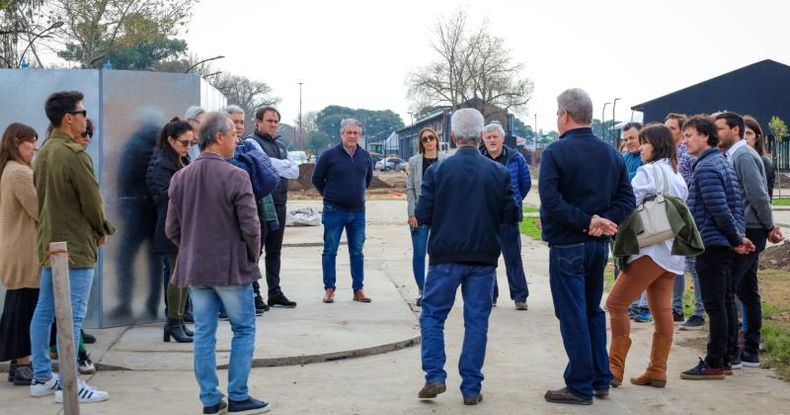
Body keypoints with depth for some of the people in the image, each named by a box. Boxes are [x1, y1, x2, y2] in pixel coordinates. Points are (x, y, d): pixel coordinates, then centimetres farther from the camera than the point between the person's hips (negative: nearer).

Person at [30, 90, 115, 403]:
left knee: (44, 311, 14)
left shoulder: (43, 152, 10)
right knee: (72, 317, -5)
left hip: (49, 244, 9)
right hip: (76, 246, -9)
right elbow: (92, 200, -16)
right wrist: (102, 229, 2)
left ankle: (42, 377, 23)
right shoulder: (74, 154, -18)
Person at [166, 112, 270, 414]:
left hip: (194, 269, 5)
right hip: (232, 268, -5)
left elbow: (171, 229, 6)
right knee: (243, 331, 9)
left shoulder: (180, 178, 3)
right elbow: (250, 227, -15)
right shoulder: (235, 176, -15)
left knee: (204, 333, 10)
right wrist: (252, 257, 2)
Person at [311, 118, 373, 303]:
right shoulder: (329, 155, -7)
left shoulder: (365, 156, 4)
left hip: (357, 211, 3)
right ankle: (329, 289, 10)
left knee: (357, 252, 7)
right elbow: (317, 179, 4)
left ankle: (358, 290, 14)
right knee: (330, 251, 1)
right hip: (334, 211, -3)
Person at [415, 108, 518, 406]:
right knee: (476, 321, 8)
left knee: (432, 315, 13)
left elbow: (422, 216, -6)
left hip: (445, 257, -1)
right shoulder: (499, 172, -3)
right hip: (484, 259, 1)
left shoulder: (437, 170, -7)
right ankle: (471, 388, 10)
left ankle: (435, 376, 4)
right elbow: (511, 217, 0)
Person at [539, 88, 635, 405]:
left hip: (567, 245, -6)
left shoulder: (555, 152, -12)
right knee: (593, 311, 18)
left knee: (573, 317, 0)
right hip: (599, 245, 7)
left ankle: (580, 387, 5)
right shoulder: (611, 154, 8)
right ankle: (600, 380, 23)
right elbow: (626, 199, 3)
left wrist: (588, 221, -19)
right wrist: (604, 222, -9)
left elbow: (551, 201, -23)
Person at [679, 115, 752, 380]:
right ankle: (723, 359, 20)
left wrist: (737, 239, -11)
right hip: (724, 246, 10)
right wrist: (739, 237, 11)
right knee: (724, 303, 13)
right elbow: (737, 206, 18)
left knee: (715, 305, -6)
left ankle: (714, 364, -1)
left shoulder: (705, 168, -15)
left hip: (712, 245, -10)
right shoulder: (723, 163, 16)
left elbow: (719, 210, -21)